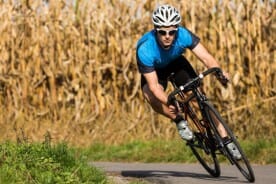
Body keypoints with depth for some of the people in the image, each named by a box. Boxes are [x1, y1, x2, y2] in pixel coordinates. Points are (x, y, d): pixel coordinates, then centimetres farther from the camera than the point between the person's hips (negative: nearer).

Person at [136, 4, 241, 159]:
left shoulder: (184, 35, -34)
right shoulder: (145, 49, -39)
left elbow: (206, 57, -38)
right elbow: (153, 85, -38)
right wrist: (168, 103, -54)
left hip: (176, 62, 2)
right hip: (154, 69, -2)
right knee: (151, 96, -32)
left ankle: (224, 137, -10)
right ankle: (179, 121, -7)